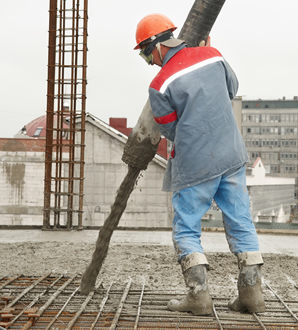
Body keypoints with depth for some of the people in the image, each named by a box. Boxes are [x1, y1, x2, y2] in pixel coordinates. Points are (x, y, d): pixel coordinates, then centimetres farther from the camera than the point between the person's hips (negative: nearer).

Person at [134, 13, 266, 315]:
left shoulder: (160, 85, -11)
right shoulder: (211, 55, 3)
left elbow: (171, 131, -1)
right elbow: (231, 89, 20)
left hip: (195, 165, -5)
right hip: (232, 155, 5)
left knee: (186, 230, 7)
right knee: (240, 223, 11)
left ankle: (198, 295, 2)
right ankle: (251, 292, 13)